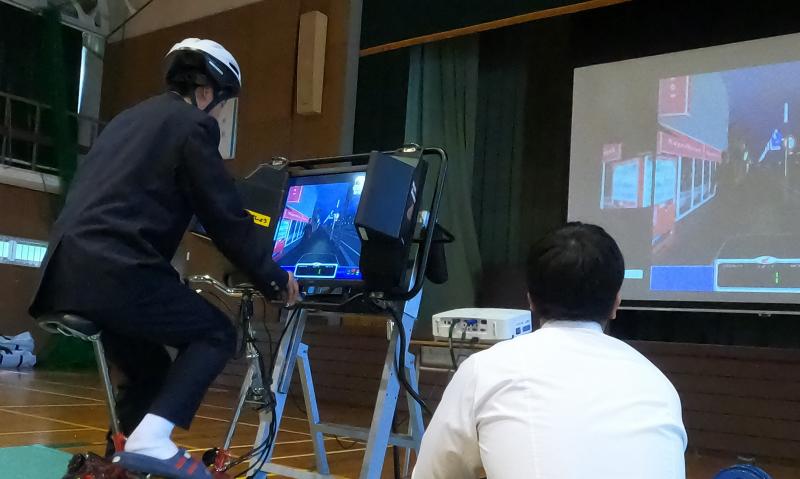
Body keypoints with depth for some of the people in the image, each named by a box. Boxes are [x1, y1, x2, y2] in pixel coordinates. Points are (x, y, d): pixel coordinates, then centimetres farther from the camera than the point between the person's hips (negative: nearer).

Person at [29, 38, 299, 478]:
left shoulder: (130, 118, 26)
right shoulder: (194, 124, 0)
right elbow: (226, 217, -3)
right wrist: (273, 278, 7)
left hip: (68, 269, 9)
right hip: (116, 271, -9)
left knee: (149, 367, 22)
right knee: (216, 334, 6)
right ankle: (151, 439, -10)